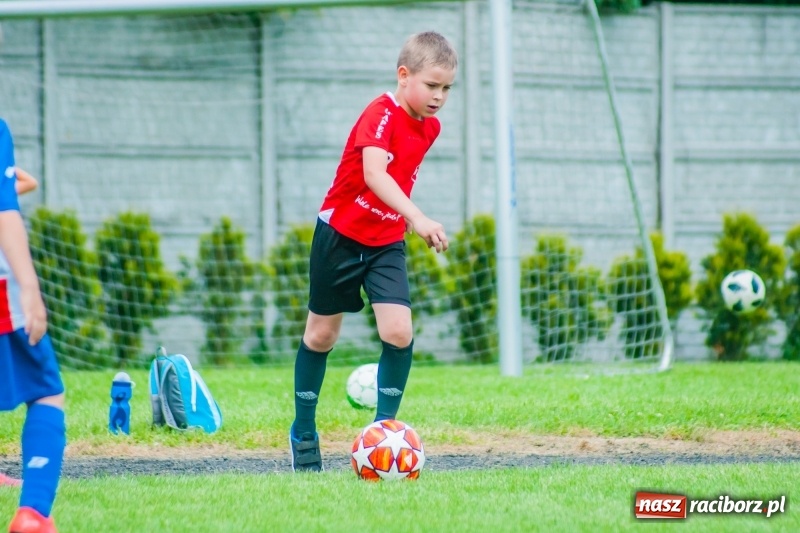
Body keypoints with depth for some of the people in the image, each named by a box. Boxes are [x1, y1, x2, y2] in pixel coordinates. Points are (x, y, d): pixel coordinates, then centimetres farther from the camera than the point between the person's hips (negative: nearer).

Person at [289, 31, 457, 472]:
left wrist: (407, 218, 14)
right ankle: (303, 430, 24)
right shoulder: (381, 114, -22)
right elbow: (374, 174, -39)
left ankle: (385, 426, -1)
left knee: (398, 332, -14)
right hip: (341, 233, -5)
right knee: (322, 333, 9)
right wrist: (417, 217, -50)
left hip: (386, 243, 5)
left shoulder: (430, 127, 1)